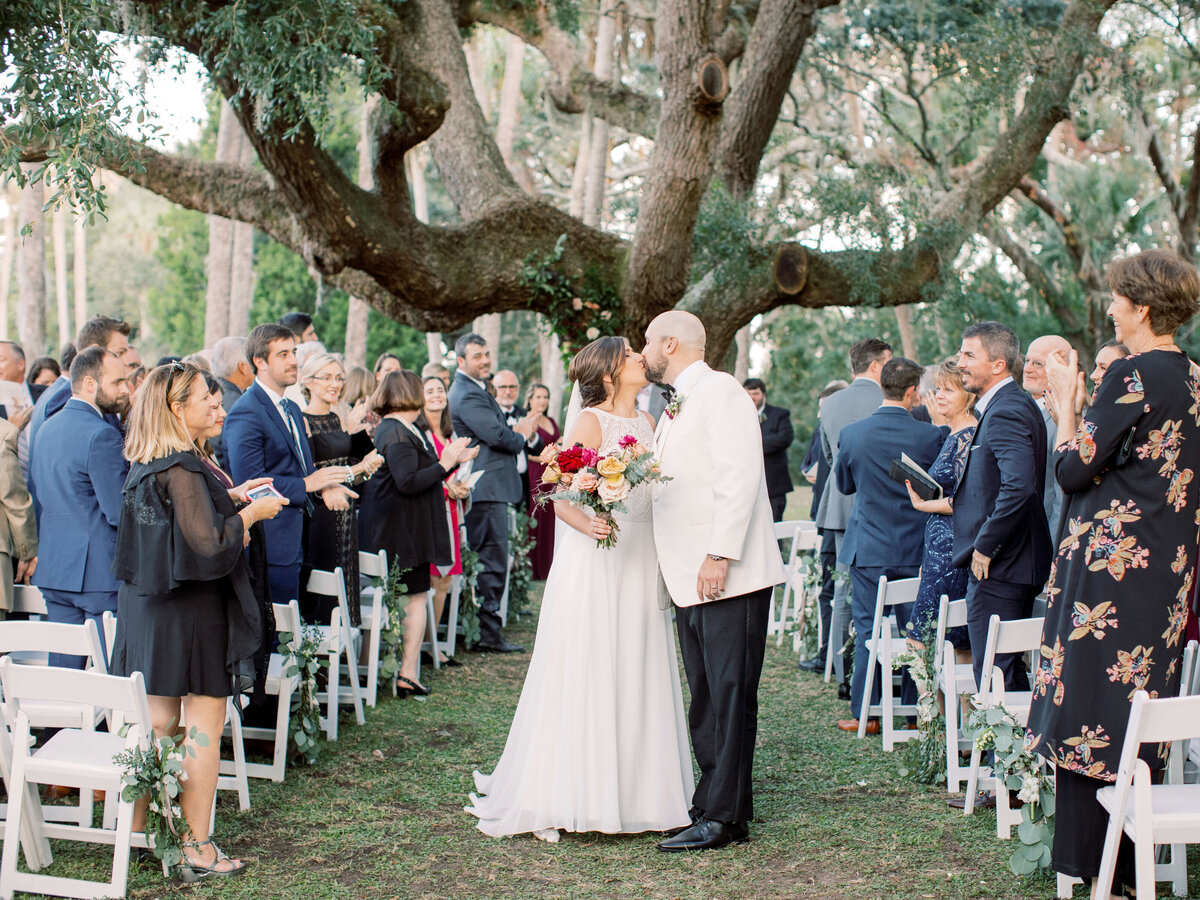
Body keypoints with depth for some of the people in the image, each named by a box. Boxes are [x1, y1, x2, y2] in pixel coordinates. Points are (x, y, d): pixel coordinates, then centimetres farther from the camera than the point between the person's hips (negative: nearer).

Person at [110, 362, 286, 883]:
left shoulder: (144, 465, 7)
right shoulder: (183, 469, -21)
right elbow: (208, 542, -24)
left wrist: (228, 498, 16)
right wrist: (250, 513, -9)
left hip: (147, 606, 9)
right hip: (192, 611, -9)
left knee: (157, 720, 16)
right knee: (203, 726, 0)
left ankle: (136, 831, 24)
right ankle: (197, 849, 6)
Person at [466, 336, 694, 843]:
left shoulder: (645, 422, 15)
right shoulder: (590, 421, -7)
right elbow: (560, 497, -13)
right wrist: (587, 525, -30)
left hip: (640, 560, 7)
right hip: (596, 559, -7)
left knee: (635, 677, 7)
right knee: (583, 676, -5)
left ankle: (632, 793, 15)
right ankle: (554, 799, 1)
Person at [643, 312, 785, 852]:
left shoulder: (721, 391, -8)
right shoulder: (673, 410, 21)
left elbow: (739, 476, -18)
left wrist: (720, 555, -23)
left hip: (728, 578, -10)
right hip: (689, 580, 10)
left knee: (730, 696, -6)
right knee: (706, 700, 12)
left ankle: (725, 817, -4)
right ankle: (714, 802, 19)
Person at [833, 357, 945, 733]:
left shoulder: (852, 434, -8)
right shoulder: (932, 435, -11)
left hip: (869, 549, 0)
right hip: (916, 548, 0)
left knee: (868, 632, 6)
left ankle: (864, 713, 10)